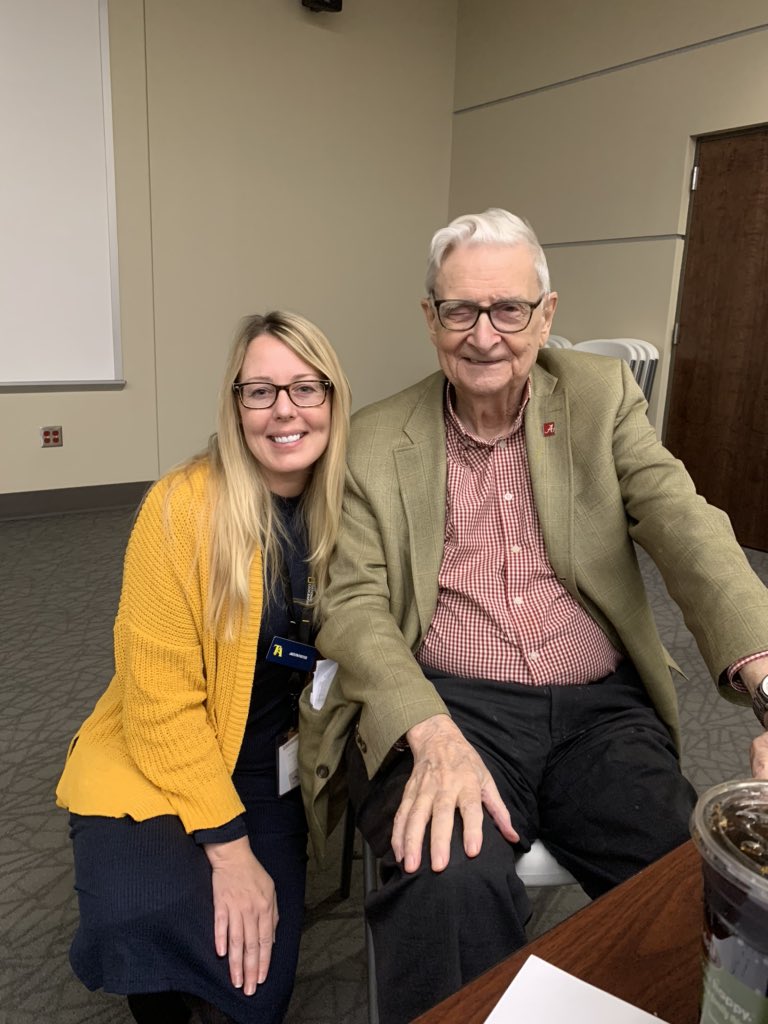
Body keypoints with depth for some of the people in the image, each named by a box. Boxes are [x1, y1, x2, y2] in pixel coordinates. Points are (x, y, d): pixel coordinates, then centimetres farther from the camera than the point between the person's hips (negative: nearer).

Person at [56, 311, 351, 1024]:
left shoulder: (347, 508, -6)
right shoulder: (184, 505, -19)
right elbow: (161, 699, -17)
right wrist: (228, 848, -18)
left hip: (270, 777, 4)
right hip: (156, 768, -3)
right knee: (151, 924, -28)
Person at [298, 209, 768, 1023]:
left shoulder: (601, 397, 8)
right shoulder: (375, 441, 4)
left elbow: (688, 529, -6)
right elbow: (352, 607, -3)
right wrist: (434, 736, -22)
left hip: (601, 709, 3)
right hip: (445, 707, -2)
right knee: (452, 882, -31)